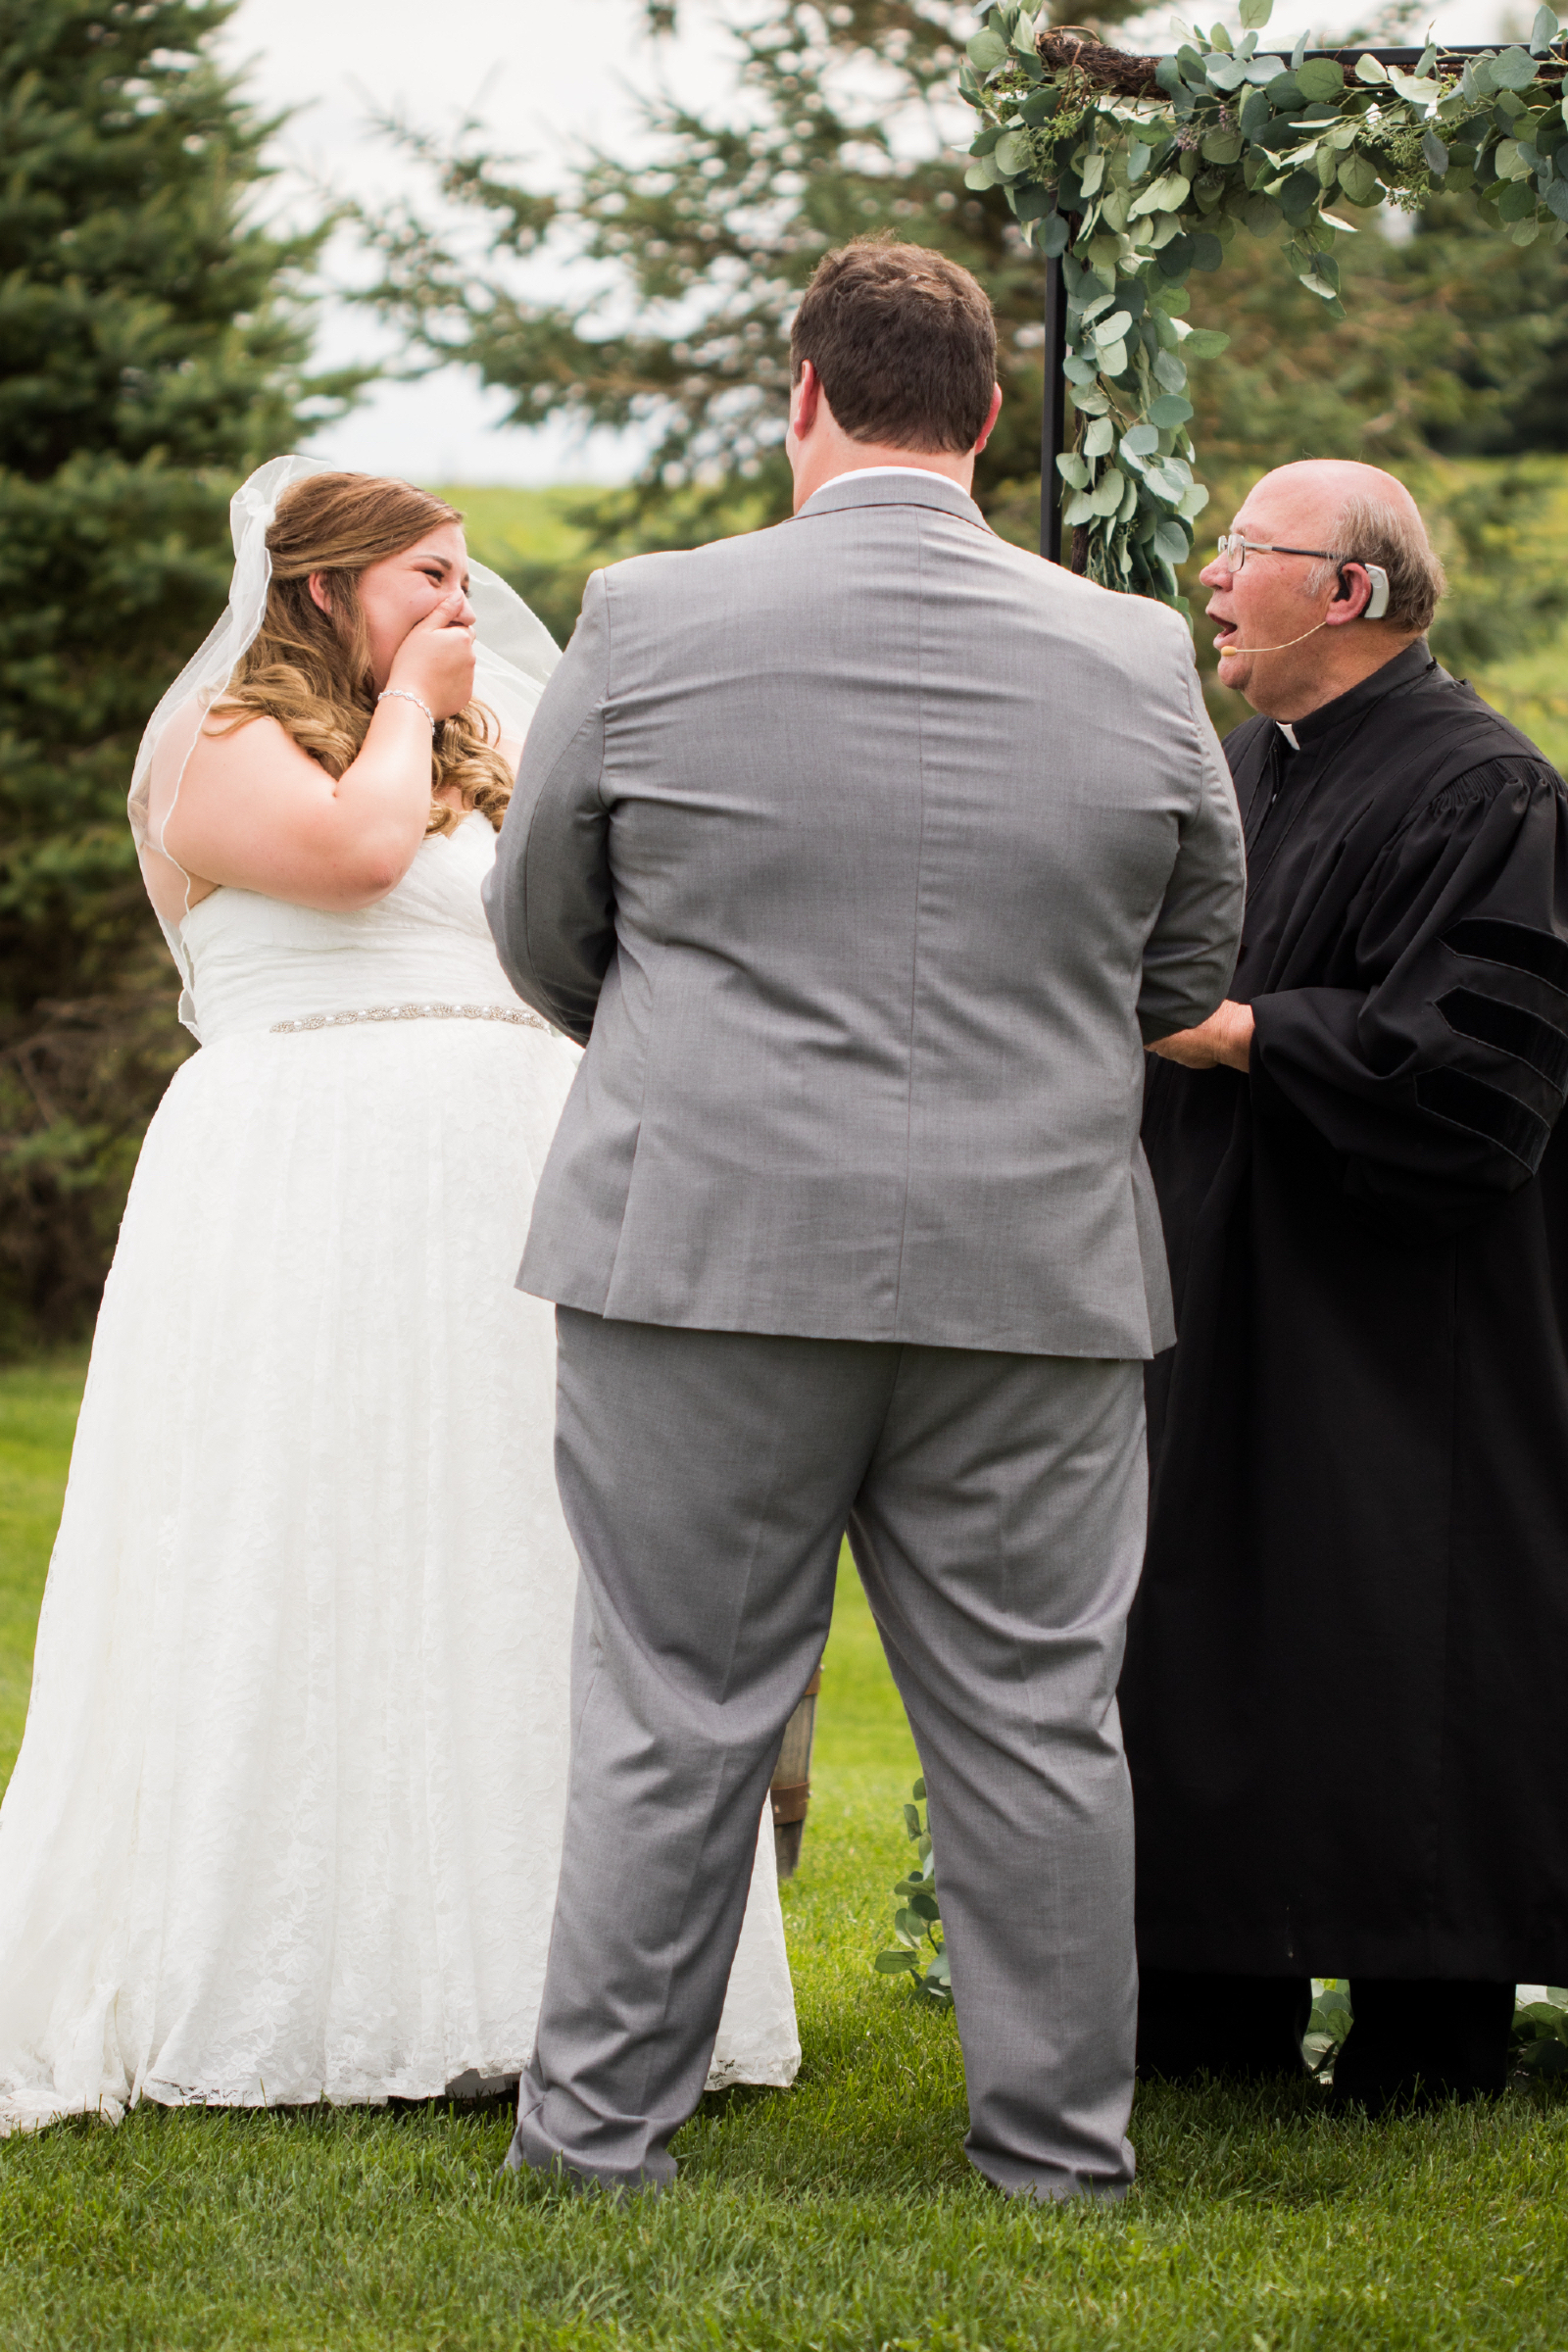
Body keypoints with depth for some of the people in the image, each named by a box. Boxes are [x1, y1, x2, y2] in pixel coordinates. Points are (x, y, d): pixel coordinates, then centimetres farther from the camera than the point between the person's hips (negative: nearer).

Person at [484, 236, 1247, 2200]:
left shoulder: (649, 622, -5)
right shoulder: (1137, 659, 1)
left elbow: (540, 932, 7)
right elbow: (1190, 973, 11)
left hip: (707, 1250, -1)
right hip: (1036, 1275, 1)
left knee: (674, 1707, 6)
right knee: (1034, 1720, 8)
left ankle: (598, 2129, 13)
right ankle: (1060, 2146, 16)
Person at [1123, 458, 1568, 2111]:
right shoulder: (1233, 771, 13)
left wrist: (1235, 1033, -19)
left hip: (1387, 1330, -8)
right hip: (1220, 1305, 8)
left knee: (1390, 1659, -4)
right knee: (1208, 1649, 9)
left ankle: (1431, 2032, 6)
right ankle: (1218, 2015, 17)